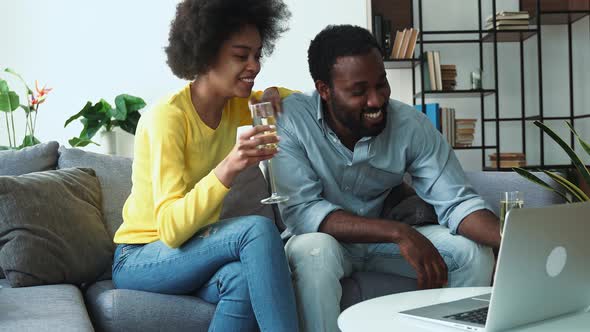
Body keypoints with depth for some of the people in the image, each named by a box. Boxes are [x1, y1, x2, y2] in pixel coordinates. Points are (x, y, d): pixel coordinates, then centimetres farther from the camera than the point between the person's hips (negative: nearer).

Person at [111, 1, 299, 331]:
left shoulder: (232, 106, 0)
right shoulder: (167, 117, -21)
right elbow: (170, 229, -28)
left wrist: (273, 96, -5)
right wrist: (226, 170, -43)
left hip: (193, 251, 6)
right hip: (140, 259, -6)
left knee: (243, 279, -32)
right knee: (258, 228, -31)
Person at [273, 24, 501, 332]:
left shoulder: (411, 125, -14)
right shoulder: (290, 119, -22)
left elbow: (457, 202, -16)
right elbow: (300, 211, -29)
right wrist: (398, 233, -37)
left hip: (384, 241, 3)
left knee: (475, 254, -16)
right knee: (315, 250, -37)